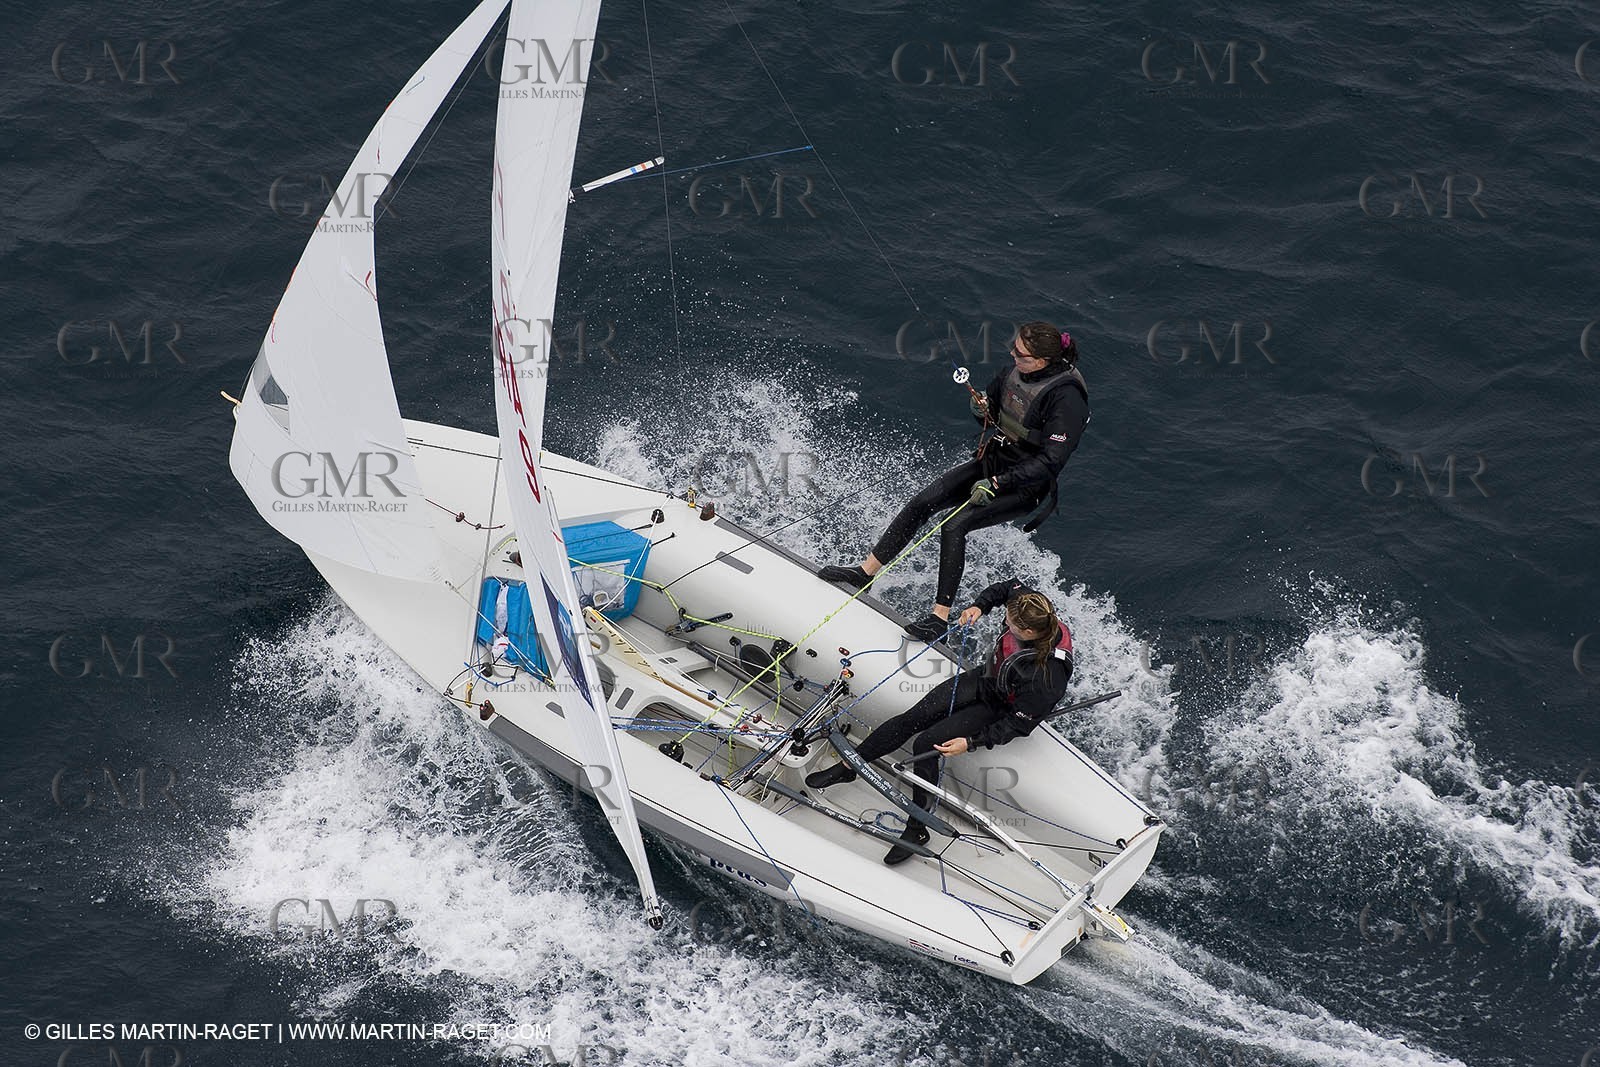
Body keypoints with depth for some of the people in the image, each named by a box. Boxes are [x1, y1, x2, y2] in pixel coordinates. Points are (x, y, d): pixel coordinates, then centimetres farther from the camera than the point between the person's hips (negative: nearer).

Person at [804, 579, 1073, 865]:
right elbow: (1008, 587, 2)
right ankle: (848, 765, 9)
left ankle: (917, 829, -2)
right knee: (910, 719, -5)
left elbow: (1018, 723, -25)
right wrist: (979, 606, -13)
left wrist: (971, 742, -25)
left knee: (926, 744, -18)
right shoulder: (1031, 606, -24)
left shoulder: (1046, 678, -39)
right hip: (985, 679, 7)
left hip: (999, 709, -6)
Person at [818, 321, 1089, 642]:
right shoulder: (1015, 370, -3)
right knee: (922, 502, -6)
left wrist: (996, 484, -26)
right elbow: (990, 407, 15)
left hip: (1025, 486, -7)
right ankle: (865, 571, 3)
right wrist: (981, 407, -11)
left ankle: (940, 618, -18)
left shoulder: (1066, 397, -26)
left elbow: (1050, 461, -26)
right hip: (990, 463, 7)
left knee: (954, 526, -24)